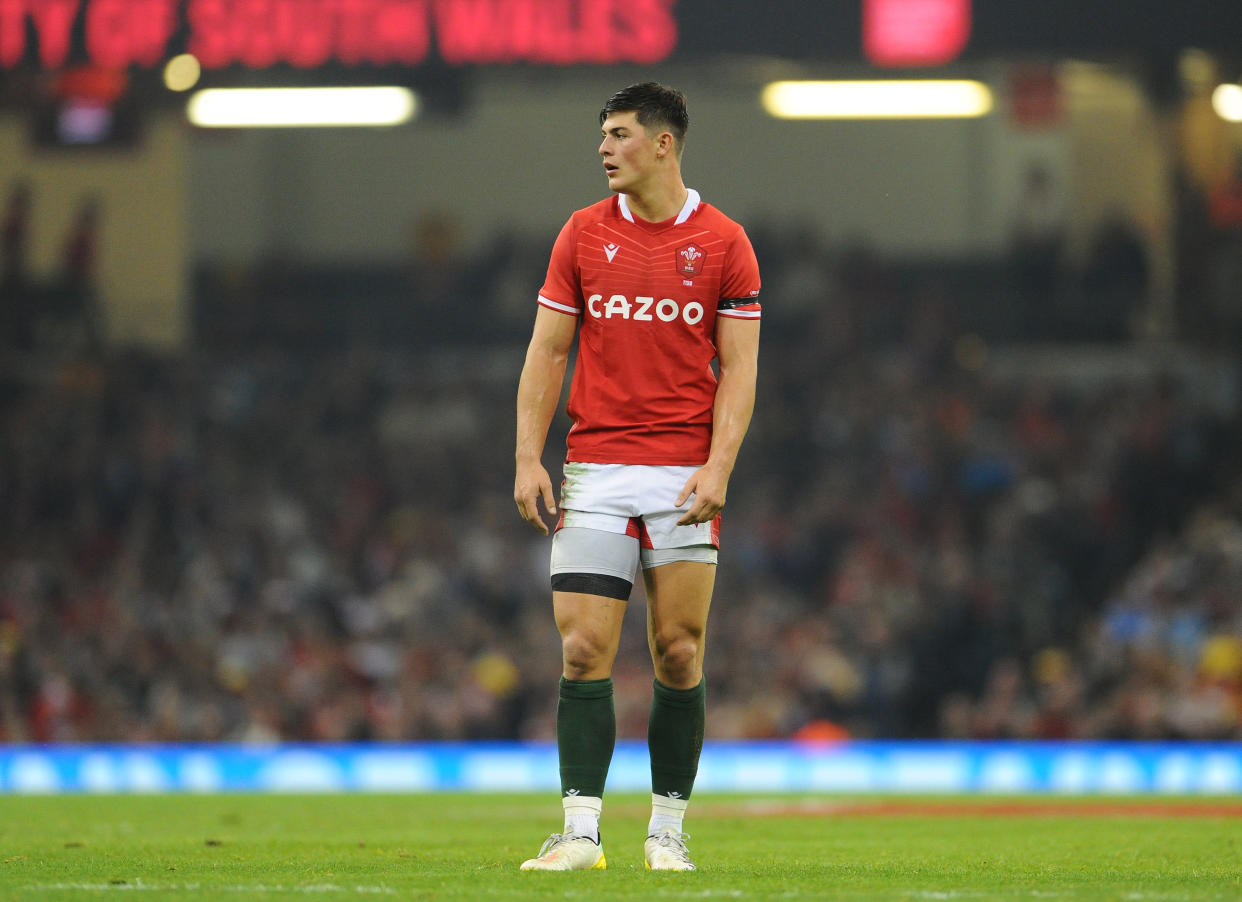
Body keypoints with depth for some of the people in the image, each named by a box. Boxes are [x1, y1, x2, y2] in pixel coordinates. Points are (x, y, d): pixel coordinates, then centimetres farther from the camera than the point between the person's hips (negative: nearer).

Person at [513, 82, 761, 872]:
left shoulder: (723, 243, 1)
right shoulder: (584, 235, 7)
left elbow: (739, 367, 0)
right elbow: (547, 352, 8)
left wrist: (717, 467, -12)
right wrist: (529, 458, -2)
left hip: (684, 474, -1)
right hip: (595, 472, 1)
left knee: (678, 655, 0)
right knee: (583, 651, -7)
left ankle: (669, 829, 11)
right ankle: (581, 830, -7)